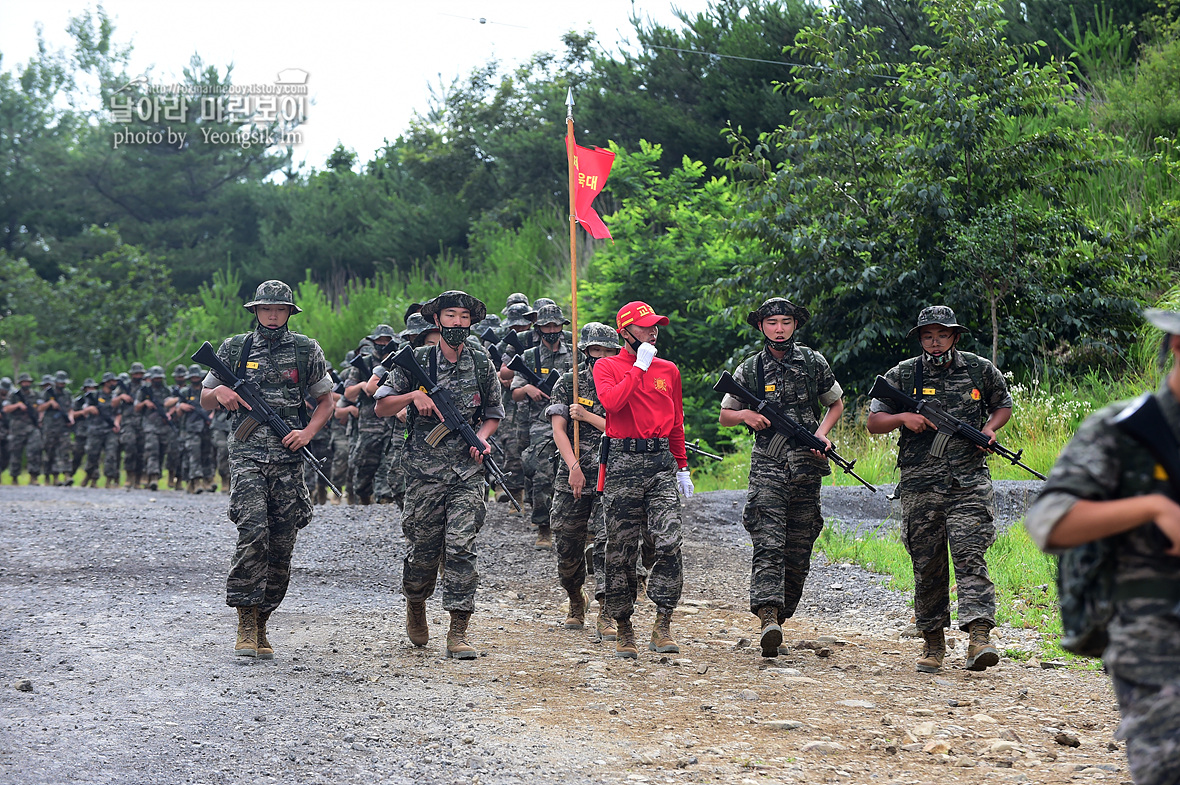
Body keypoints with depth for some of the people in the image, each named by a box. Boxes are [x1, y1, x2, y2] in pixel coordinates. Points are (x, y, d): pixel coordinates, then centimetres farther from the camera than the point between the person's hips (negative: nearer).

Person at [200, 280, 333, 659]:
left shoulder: (306, 350, 8)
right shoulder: (235, 349, 8)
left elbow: (326, 401, 14)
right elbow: (204, 399, 17)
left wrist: (309, 432, -4)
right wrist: (219, 392, -6)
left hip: (288, 457, 2)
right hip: (247, 454, -2)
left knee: (282, 546, 2)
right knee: (253, 532, -19)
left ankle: (262, 624, 15)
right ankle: (246, 623, -17)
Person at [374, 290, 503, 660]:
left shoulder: (482, 364, 7)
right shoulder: (416, 361, 2)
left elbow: (493, 414, 18)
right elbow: (382, 407, 5)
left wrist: (481, 438, -2)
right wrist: (414, 395, -13)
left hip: (467, 472, 1)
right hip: (424, 471, -1)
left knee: (461, 548, -10)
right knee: (422, 549, 7)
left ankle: (458, 633, -8)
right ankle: (415, 606, 36)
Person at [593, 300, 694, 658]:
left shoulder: (668, 370, 15)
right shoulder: (606, 366, 3)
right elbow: (611, 402, -18)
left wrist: (683, 468, 18)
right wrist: (640, 366, -11)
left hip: (661, 464, 2)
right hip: (623, 464, -2)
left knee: (668, 543, -13)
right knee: (621, 551, 2)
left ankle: (663, 626, -10)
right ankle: (624, 629, 12)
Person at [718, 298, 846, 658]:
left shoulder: (813, 362, 6)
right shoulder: (749, 370, 4)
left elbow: (836, 403, 18)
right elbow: (724, 416, 15)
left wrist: (822, 433, 0)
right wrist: (745, 414, -8)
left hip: (807, 466, 2)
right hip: (767, 465, -2)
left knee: (798, 551, 5)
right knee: (768, 545, -17)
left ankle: (780, 613, 18)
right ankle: (768, 618, -29)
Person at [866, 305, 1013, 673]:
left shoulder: (980, 370, 8)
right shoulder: (902, 375, 6)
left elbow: (1003, 405, 23)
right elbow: (873, 422, 9)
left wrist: (990, 428, 3)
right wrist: (902, 417, -10)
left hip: (969, 482, -1)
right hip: (920, 487, 1)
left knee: (970, 554, -15)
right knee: (927, 565, 5)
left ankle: (979, 636, -24)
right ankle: (933, 643, 17)